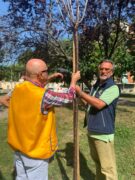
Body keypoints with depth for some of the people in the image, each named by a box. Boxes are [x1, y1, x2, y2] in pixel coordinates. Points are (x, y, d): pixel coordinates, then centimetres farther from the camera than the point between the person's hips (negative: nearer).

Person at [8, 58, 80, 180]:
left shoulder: (17, 89, -7)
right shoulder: (44, 96, -27)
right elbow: (69, 98, -12)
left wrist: (50, 78, 16)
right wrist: (74, 80, 4)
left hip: (18, 145, 7)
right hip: (36, 149, -6)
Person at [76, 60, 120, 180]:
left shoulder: (113, 88, -15)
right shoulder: (96, 86, 10)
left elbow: (99, 104, -28)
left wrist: (80, 92, -22)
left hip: (103, 133, -8)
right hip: (91, 131, 8)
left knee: (107, 166, 0)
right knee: (97, 161, 23)